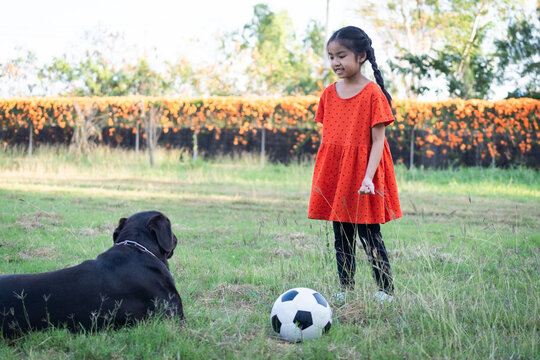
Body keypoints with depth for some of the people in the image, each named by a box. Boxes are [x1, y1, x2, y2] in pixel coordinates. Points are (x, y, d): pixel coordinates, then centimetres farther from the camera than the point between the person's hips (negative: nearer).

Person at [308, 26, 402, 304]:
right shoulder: (329, 94, 8)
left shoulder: (372, 93, -10)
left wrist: (368, 177, -22)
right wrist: (322, 176, 10)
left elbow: (378, 140, -12)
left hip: (361, 173, -5)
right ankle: (346, 291, 19)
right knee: (341, 237, 10)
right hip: (335, 175, 5)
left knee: (369, 237, -2)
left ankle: (386, 291, 10)